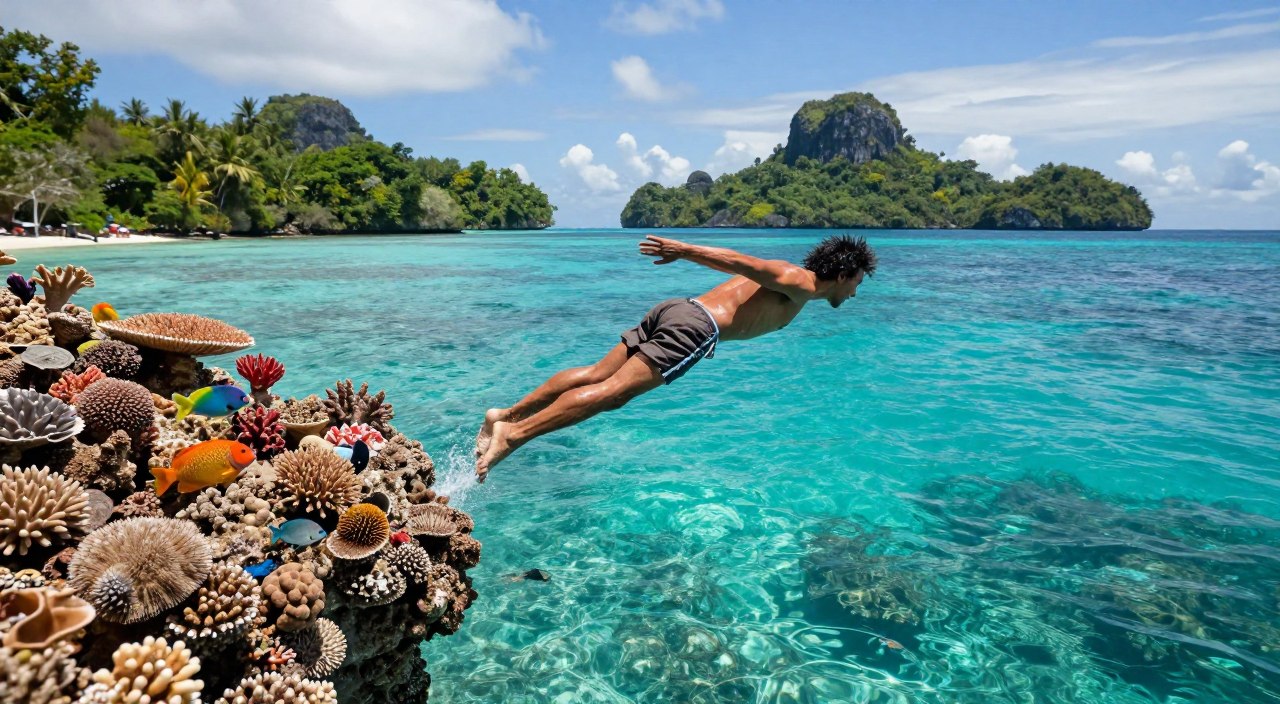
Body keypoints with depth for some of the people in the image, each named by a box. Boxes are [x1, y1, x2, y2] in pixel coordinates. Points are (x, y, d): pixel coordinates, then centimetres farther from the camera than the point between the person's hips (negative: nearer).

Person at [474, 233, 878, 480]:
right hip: (695, 326, -9)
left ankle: (507, 414, -1)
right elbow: (741, 262, -10)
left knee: (596, 375, 3)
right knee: (613, 391, -15)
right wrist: (684, 251, -16)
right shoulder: (800, 285, 1)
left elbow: (738, 265, 28)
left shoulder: (783, 275, 28)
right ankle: (514, 433, -22)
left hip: (677, 307, 9)